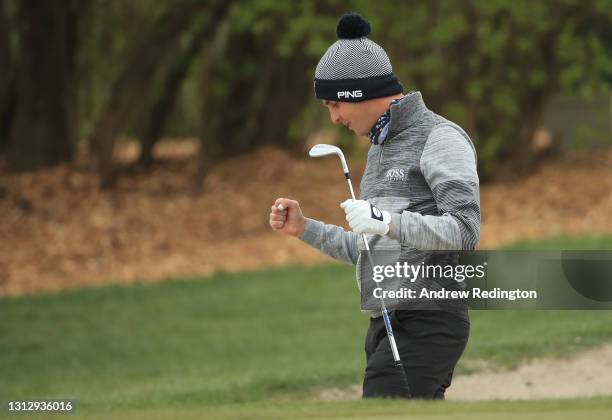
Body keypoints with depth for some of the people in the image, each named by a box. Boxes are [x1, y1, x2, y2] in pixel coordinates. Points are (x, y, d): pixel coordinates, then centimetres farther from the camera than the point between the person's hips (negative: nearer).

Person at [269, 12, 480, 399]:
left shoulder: (441, 138, -8)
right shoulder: (382, 149, 21)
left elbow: (465, 231, -20)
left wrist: (389, 222, -32)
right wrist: (305, 228, 14)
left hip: (428, 324, -9)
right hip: (388, 325, 9)